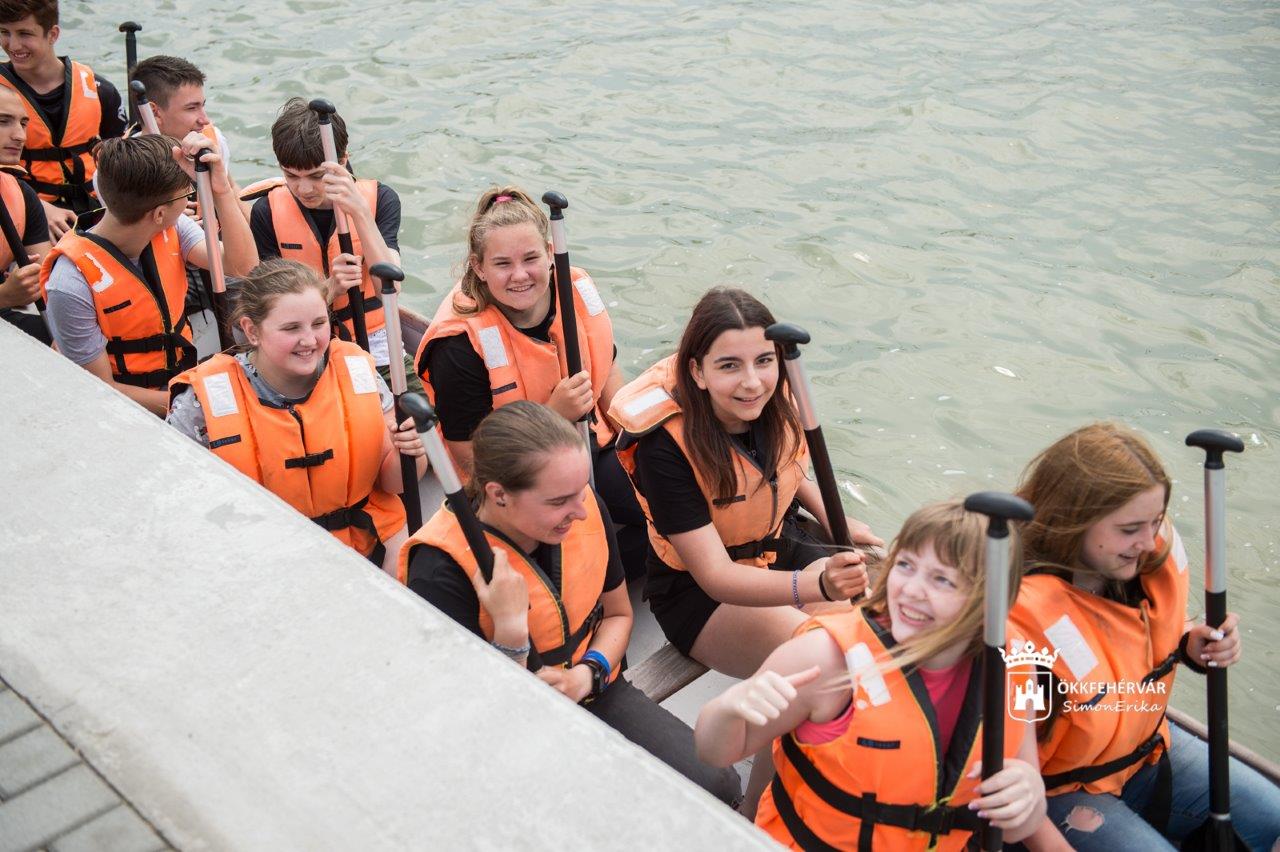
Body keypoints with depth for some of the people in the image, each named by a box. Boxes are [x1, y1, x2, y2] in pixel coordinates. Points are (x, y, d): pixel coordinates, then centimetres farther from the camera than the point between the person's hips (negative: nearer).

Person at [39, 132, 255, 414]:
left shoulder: (171, 229, -6)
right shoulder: (72, 283, -22)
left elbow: (244, 266, -15)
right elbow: (102, 390, -16)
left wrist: (221, 191, -27)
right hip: (134, 410, -6)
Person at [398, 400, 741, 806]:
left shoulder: (584, 508, -9)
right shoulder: (439, 569, -25)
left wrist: (587, 674, -11)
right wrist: (510, 629, -36)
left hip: (593, 694, 5)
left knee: (718, 786, -15)